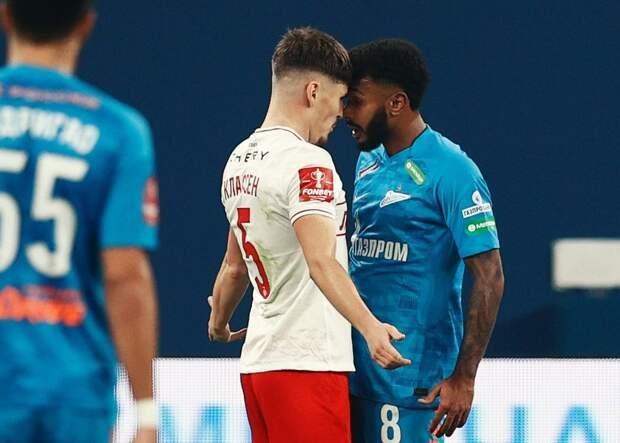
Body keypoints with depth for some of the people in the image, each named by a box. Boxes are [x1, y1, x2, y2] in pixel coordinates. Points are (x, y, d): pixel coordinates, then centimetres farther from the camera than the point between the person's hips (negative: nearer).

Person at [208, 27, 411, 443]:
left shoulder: (240, 160, 14)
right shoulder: (307, 163, -13)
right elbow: (321, 261, -27)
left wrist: (219, 324, 42)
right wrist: (370, 327, -37)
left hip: (258, 360, 9)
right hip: (307, 362, -9)